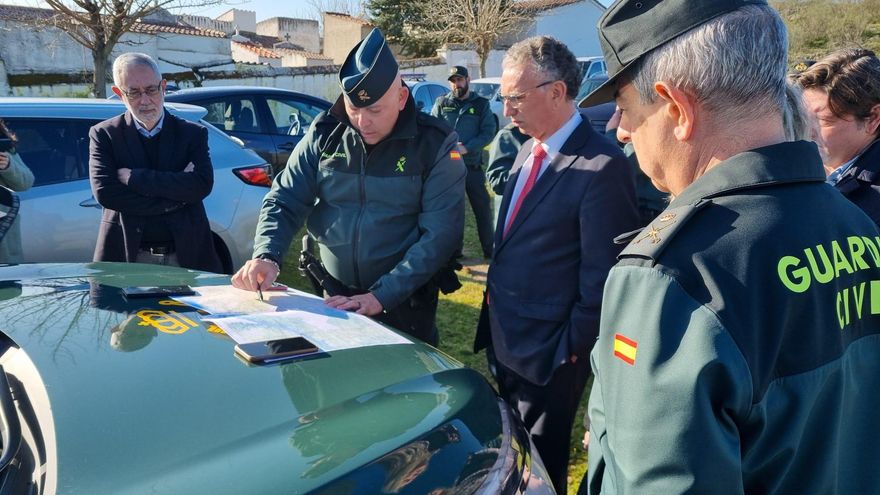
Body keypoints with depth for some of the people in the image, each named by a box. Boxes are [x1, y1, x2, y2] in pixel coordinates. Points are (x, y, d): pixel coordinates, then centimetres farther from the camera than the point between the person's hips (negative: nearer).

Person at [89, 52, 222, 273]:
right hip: (128, 256, 0)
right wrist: (176, 199, -14)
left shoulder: (193, 133, 5)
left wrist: (133, 177, -14)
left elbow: (203, 185, -11)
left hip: (187, 253, 1)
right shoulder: (103, 134, 4)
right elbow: (104, 192, -10)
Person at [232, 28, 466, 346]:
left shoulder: (435, 144, -14)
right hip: (331, 297, 3)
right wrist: (266, 257, -22)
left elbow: (441, 233, -19)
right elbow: (284, 201, -2)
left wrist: (382, 296, -26)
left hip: (404, 303, -3)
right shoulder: (325, 135, -4)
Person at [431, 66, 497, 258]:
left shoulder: (481, 104, 3)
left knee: (482, 208, 5)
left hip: (473, 166, -1)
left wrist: (466, 148, -16)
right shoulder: (441, 103, 6)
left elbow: (489, 131, -4)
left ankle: (490, 250, 17)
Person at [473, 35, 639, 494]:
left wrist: (573, 348, -13)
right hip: (502, 339, 8)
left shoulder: (602, 166, -20)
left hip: (548, 351, -8)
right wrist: (495, 316, 12)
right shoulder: (528, 151, 7)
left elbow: (601, 274, -18)